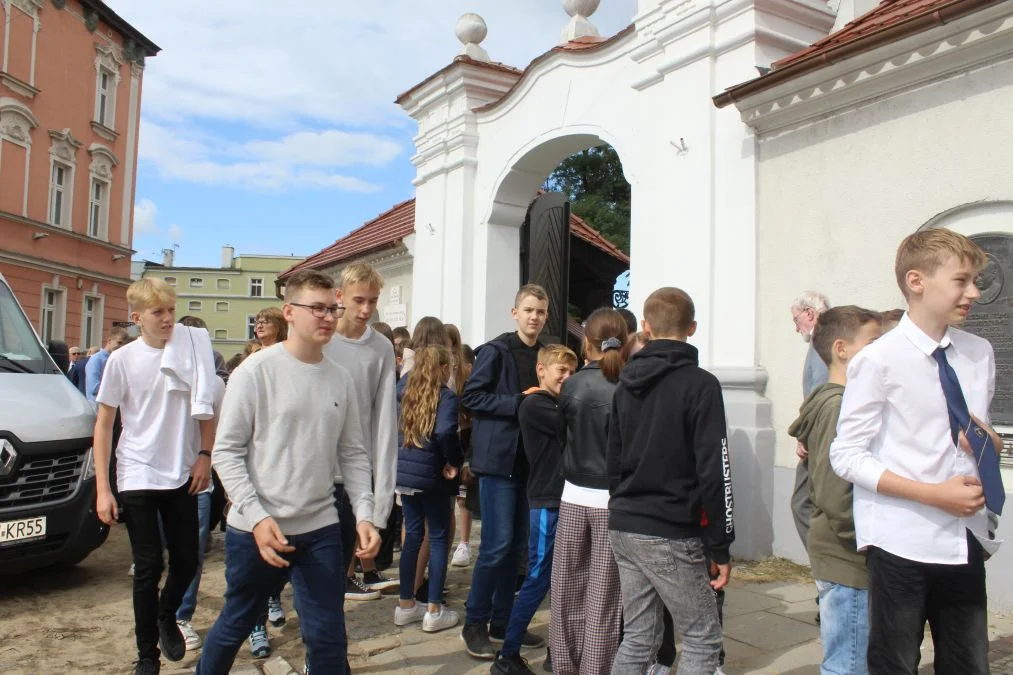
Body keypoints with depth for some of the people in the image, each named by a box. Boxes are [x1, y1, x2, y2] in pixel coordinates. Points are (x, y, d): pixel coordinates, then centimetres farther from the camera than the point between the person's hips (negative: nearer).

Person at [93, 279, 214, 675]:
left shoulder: (192, 350, -3)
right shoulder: (122, 359, -7)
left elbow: (206, 409, 9)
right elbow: (103, 424, -3)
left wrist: (204, 455, -1)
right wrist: (102, 489, -7)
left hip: (182, 476, 2)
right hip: (136, 479, -2)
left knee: (186, 563, 10)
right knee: (148, 568, 2)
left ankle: (166, 616, 41)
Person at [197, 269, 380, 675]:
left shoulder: (342, 380, 4)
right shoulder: (255, 371, -9)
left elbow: (353, 455, 8)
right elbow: (226, 452, -9)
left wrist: (364, 515, -3)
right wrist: (257, 517, -17)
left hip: (320, 530, 3)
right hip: (254, 529, -3)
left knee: (328, 638, 6)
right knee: (235, 626, 17)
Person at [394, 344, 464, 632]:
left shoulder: (403, 390, 5)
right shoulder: (446, 396, -14)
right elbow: (445, 432, -28)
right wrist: (455, 461, -15)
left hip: (402, 473, 6)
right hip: (431, 477, -6)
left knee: (413, 534, 16)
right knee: (439, 538, 7)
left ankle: (406, 605, 24)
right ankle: (434, 611, 10)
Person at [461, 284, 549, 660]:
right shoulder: (495, 350, -6)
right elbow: (471, 396, -12)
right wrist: (518, 403, -18)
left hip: (529, 460, 6)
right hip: (498, 457, -6)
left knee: (517, 546, 11)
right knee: (497, 544, -5)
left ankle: (501, 621, 23)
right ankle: (475, 624, 10)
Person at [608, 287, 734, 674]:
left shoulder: (625, 384, 10)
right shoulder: (700, 384, -10)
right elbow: (713, 471, -14)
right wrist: (720, 547, -8)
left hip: (623, 530, 6)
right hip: (672, 535, -6)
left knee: (637, 639, 14)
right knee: (703, 640, 8)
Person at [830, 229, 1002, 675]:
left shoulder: (980, 354, 7)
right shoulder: (878, 361, -12)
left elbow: (983, 439, 19)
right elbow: (846, 456, -13)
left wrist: (988, 443, -5)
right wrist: (935, 494, -19)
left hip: (965, 539, 6)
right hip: (902, 543, -6)